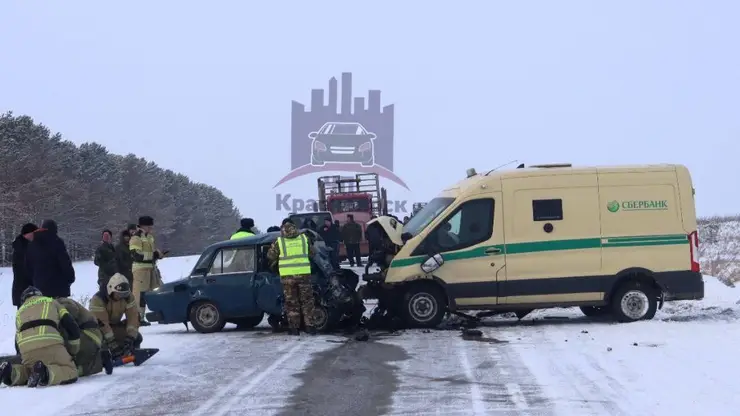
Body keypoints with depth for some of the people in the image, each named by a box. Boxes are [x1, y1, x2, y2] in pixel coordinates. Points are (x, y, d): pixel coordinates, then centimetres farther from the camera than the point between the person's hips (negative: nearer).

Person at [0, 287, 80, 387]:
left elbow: (17, 340, 32)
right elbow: (72, 327, 19)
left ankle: (11, 372, -4)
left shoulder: (20, 311, 36)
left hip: (26, 349, 4)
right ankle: (46, 373, -27)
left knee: (28, 370, 30)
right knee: (70, 372, 4)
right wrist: (74, 352, 31)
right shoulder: (52, 302, 29)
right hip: (50, 344, -4)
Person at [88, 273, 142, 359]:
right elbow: (101, 322, -34)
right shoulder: (98, 299, -30)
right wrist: (112, 342, -40)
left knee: (137, 338, -14)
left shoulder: (129, 297, -14)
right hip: (98, 326, -4)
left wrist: (130, 336, -31)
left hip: (115, 325, 4)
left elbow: (133, 317, -17)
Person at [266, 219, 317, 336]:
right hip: (304, 274, 1)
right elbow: (312, 253, 15)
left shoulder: (279, 241, -1)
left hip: (287, 276, -1)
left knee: (291, 302, 7)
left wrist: (273, 264, 27)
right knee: (307, 301, 11)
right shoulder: (304, 238, 4)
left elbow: (270, 256, 7)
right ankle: (309, 325, 8)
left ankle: (294, 327, 7)